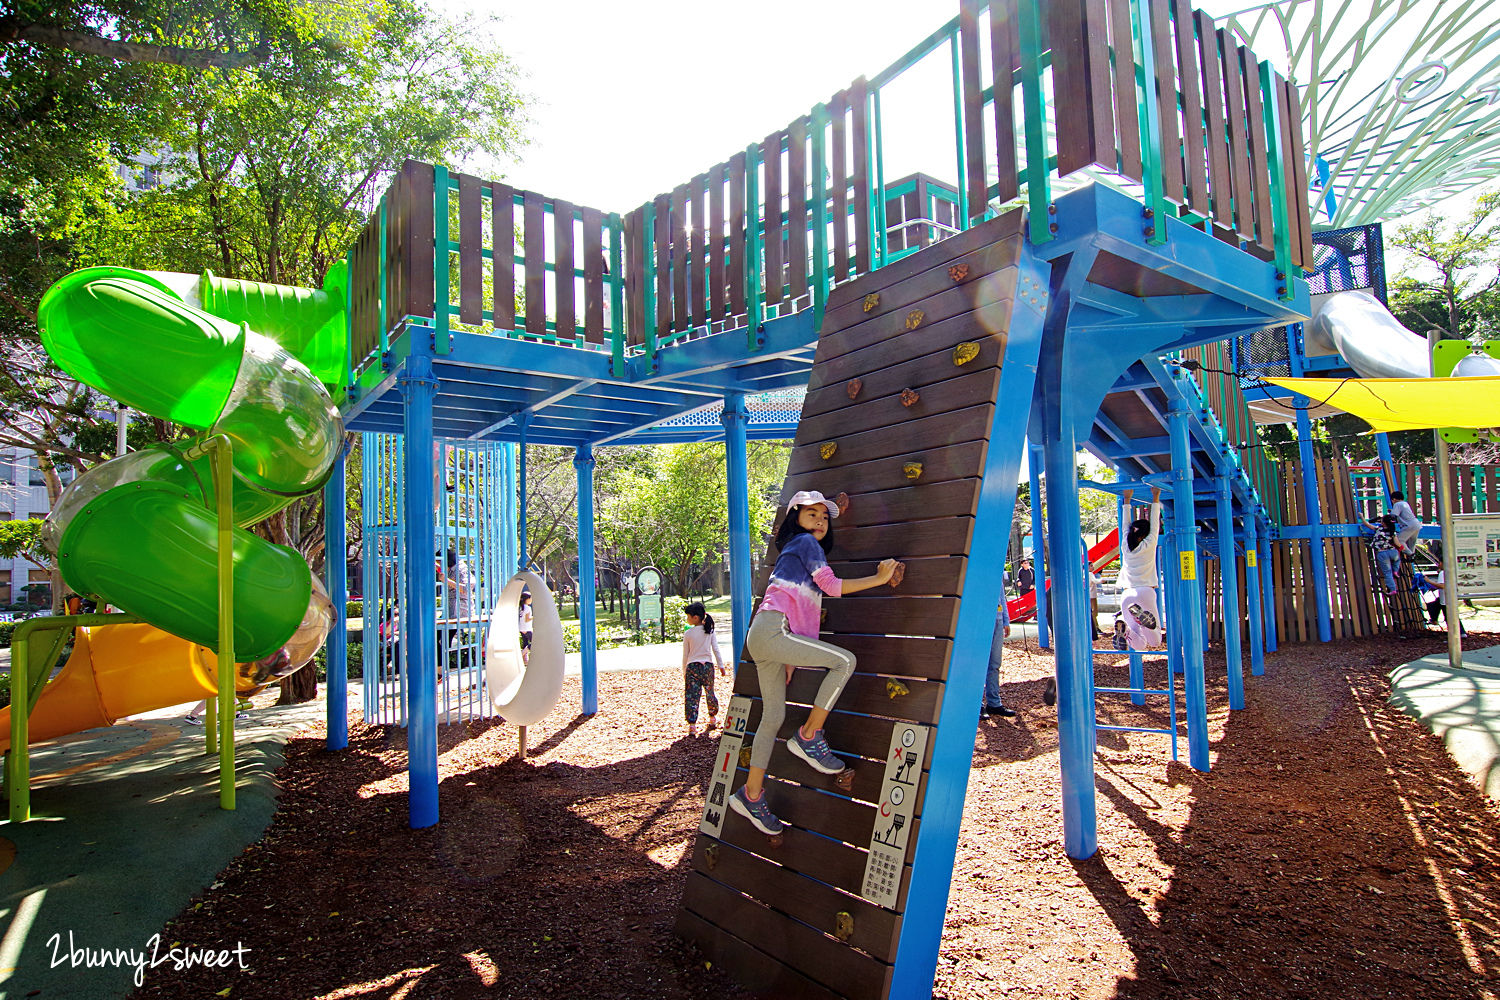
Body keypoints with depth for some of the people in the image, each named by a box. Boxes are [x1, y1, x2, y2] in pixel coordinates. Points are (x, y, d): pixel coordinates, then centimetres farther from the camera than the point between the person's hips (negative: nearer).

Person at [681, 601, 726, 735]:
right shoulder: (709, 631, 3)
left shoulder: (688, 634, -3)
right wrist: (721, 665, 8)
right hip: (708, 666, 3)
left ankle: (692, 726, -9)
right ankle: (712, 720, 31)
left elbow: (685, 655, 2)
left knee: (691, 696, -2)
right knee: (709, 694, 17)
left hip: (692, 667, -3)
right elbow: (715, 649, 2)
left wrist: (684, 672, 11)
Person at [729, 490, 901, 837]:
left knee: (774, 715, 12)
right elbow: (832, 586, -4)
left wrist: (790, 659, 24)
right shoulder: (805, 542, 1)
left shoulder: (791, 550, 28)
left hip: (767, 638, 10)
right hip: (772, 631, -10)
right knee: (844, 661, -14)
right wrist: (879, 579, 3)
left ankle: (751, 795, 18)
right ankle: (809, 736, -4)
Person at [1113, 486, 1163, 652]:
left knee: (1140, 644, 4)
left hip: (1126, 594, 4)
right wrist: (1155, 498, 15)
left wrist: (1127, 500, 30)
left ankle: (1123, 624, -28)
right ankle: (1141, 613, -30)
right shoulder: (1148, 545, 2)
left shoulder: (1126, 547, 12)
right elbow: (1155, 526, 11)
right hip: (1145, 592, -4)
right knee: (1154, 641, -3)